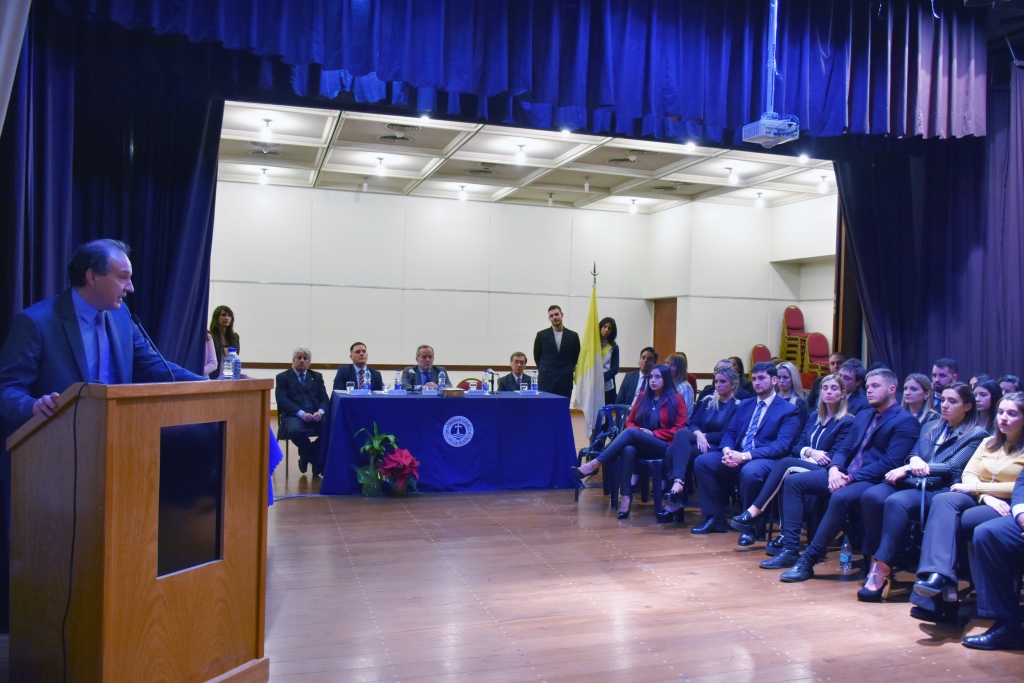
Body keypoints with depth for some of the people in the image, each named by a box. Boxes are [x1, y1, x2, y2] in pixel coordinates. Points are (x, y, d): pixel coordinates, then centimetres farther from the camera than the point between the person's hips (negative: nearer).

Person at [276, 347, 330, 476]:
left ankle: (307, 455, -5)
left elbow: (324, 398, 11)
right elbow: (282, 400, -3)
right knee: (295, 430, -39)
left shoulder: (317, 377, 22)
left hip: (316, 415, 3)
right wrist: (301, 413, -19)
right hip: (294, 415, -3)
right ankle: (317, 459, -12)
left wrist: (320, 412, -13)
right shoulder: (283, 377, 12)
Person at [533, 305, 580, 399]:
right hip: (546, 380, 0)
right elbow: (537, 355, 14)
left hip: (565, 381, 1)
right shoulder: (541, 335, 3)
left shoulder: (573, 336, 5)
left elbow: (576, 356, 17)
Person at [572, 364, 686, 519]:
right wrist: (639, 431, -4)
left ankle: (594, 464, -38)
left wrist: (653, 433, -10)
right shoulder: (643, 396, 18)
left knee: (630, 433, -32)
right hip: (640, 446, 4)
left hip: (663, 446, -4)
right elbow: (630, 422, 20)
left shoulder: (676, 399, 4)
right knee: (628, 450, -34)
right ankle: (625, 498, -42)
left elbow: (680, 428, -1)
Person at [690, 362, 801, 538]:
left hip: (765, 459, -6)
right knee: (701, 461, -14)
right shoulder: (745, 405, 21)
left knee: (749, 471, -39)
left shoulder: (788, 410, 1)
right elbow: (730, 433, 16)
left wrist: (745, 456, -22)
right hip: (737, 456, 6)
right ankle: (715, 519, -6)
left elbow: (781, 446, -11)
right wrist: (727, 451, -10)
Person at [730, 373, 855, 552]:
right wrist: (810, 452, -10)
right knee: (785, 479, -31)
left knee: (786, 463, -31)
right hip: (806, 466, 5)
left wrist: (807, 453, -13)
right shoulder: (815, 417, 21)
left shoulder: (847, 422, 2)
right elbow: (797, 446, 12)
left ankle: (753, 513, -30)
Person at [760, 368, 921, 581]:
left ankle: (808, 561, -28)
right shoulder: (863, 416, 20)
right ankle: (790, 549, -8)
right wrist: (834, 469, -6)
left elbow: (890, 463, -16)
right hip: (845, 474, 9)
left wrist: (851, 477, -21)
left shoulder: (905, 422, -6)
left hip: (873, 481, -8)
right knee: (793, 481, -3)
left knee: (840, 497, -38)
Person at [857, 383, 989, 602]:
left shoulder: (976, 435, 8)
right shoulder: (929, 428, 27)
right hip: (914, 484, 5)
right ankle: (874, 561, -21)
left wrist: (908, 469, -10)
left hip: (941, 490, -5)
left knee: (897, 502, -36)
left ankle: (881, 570, -34)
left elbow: (952, 468, -4)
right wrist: (914, 461, -8)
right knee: (871, 496, -27)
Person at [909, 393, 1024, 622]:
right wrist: (987, 497, -11)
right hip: (979, 500, 5)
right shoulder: (989, 443, 23)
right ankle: (939, 576, -46)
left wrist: (976, 487, -9)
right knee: (944, 500, -31)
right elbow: (968, 475, 10)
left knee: (948, 521, -31)